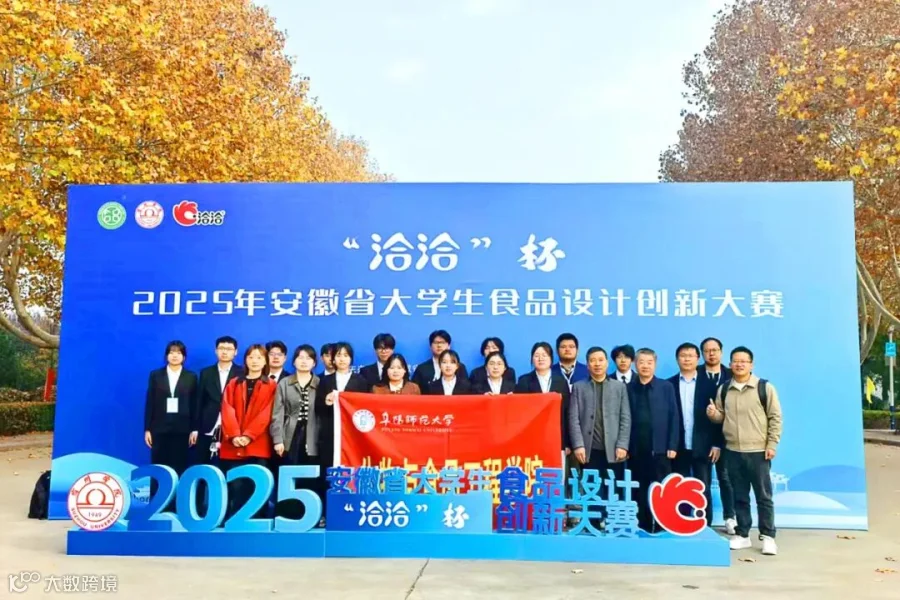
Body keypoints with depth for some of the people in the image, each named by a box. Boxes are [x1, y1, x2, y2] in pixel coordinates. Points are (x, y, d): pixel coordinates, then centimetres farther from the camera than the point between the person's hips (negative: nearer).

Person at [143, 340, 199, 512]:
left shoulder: (191, 377, 5)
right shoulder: (156, 375, 6)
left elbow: (195, 405, 2)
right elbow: (149, 403, 3)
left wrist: (194, 429, -3)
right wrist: (147, 429, -2)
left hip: (182, 429, 0)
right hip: (160, 428, 0)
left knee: (179, 470, 1)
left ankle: (177, 507, 8)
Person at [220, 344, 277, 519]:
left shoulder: (271, 386, 8)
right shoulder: (233, 384, 16)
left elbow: (266, 414, -3)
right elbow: (227, 411, 4)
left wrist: (248, 435, -14)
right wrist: (234, 435, -11)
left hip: (258, 446, -2)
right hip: (233, 445, 2)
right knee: (234, 489, -2)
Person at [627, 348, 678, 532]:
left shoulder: (666, 387, 4)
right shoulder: (628, 388, 5)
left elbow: (673, 418, 1)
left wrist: (672, 446, -5)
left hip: (659, 449, -1)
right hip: (636, 450, 1)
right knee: (640, 493, 7)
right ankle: (643, 529, 16)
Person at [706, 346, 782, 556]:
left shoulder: (765, 387, -4)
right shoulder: (723, 389, 7)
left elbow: (775, 417, -3)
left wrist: (772, 444, -8)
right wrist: (713, 414, -9)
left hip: (758, 451, -3)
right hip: (732, 451, 4)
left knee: (763, 496, 4)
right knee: (740, 496, 11)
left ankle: (768, 537, 14)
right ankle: (742, 535, 21)